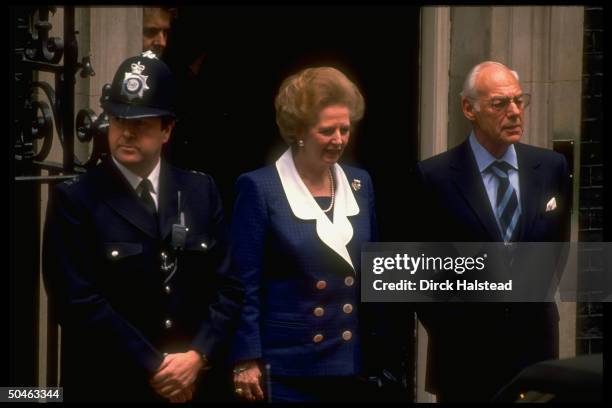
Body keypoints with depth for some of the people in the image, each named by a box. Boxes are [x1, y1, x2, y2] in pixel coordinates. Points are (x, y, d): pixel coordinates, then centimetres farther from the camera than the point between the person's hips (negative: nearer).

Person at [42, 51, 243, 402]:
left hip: (197, 383, 3)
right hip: (110, 386, -3)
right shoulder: (76, 200, -6)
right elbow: (80, 302, -12)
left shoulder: (201, 191, 6)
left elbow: (228, 286, 4)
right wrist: (153, 368, -14)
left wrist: (197, 356, -10)